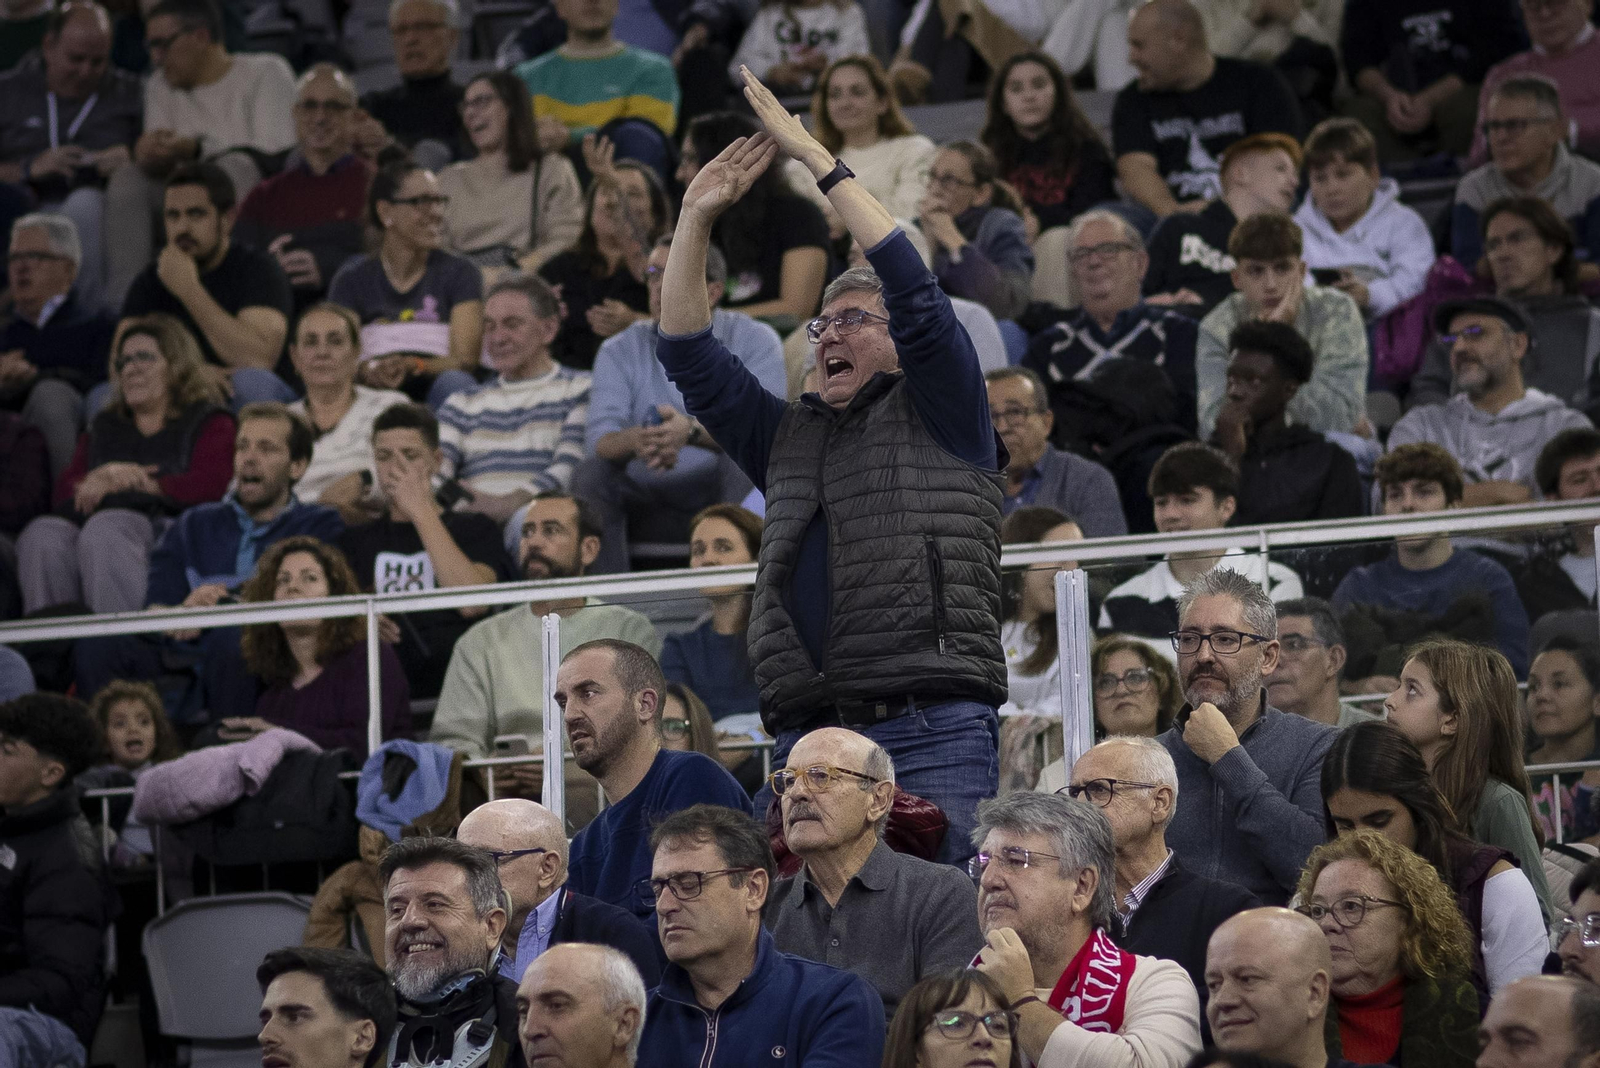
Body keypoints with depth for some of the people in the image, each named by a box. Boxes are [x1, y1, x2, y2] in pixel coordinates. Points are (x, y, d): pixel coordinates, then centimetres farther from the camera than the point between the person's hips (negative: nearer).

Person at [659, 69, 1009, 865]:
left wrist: (818, 160, -1)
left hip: (930, 738, -5)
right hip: (806, 735, 5)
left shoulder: (942, 417, 10)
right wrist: (695, 219, 10)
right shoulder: (789, 437, 25)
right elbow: (689, 358, 19)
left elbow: (917, 296, -2)